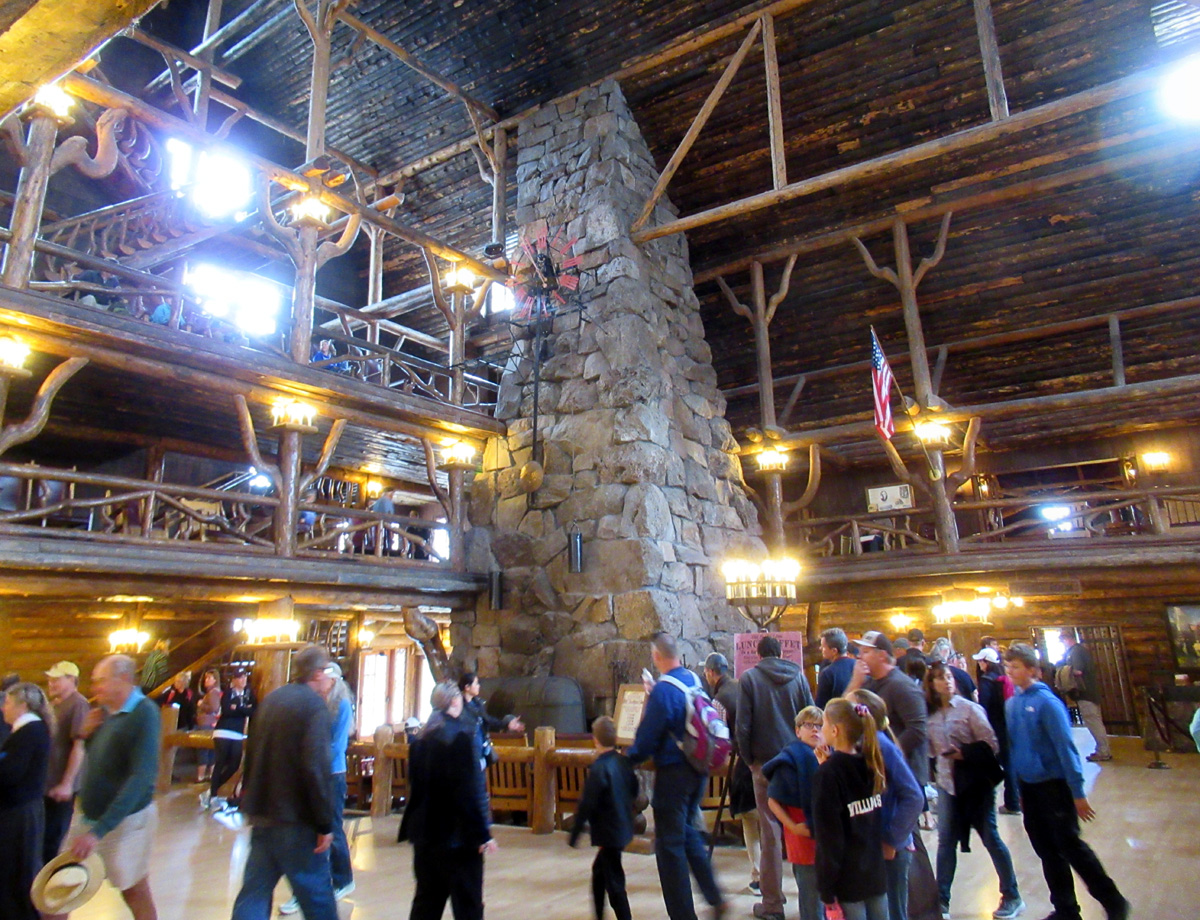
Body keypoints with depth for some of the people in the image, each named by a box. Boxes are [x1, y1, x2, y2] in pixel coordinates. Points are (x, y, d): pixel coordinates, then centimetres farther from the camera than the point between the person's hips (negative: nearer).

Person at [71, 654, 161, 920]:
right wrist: (89, 734, -5)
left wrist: (99, 829, -31)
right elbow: (98, 759, 15)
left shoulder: (144, 713, -20)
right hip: (92, 816, 7)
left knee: (135, 891, 7)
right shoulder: (105, 711, 3)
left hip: (126, 819, -7)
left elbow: (142, 777, -27)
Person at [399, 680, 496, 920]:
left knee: (427, 900, 17)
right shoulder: (461, 735, -16)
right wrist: (483, 833, -15)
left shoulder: (421, 738, 5)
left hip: (425, 831, 7)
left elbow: (415, 785, 12)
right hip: (457, 833, -7)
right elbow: (471, 790, -19)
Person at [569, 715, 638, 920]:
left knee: (614, 881, 0)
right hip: (624, 828, 9)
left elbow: (586, 805, -20)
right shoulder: (624, 762, 0)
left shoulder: (598, 769, -22)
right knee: (599, 870, 24)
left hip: (608, 833, -9)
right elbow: (634, 791, 12)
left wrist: (574, 835, -12)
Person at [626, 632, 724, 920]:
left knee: (669, 844, 5)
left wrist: (629, 759, 0)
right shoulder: (695, 681, 2)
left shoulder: (663, 690, -21)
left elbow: (647, 737, -18)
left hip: (674, 772, -8)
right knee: (687, 831, 25)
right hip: (698, 770, 8)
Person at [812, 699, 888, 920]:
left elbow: (828, 833, -16)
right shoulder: (872, 765, 2)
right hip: (876, 871, 6)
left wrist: (827, 888, -11)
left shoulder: (828, 773, -17)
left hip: (847, 877, -6)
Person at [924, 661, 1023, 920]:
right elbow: (931, 749, 8)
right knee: (946, 841, 6)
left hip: (975, 780, -3)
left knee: (990, 837, 7)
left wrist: (964, 753, -22)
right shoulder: (930, 714, 1)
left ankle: (1012, 898, 26)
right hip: (947, 782, 3)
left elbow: (990, 744, -11)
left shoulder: (969, 708, -9)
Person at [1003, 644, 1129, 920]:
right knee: (1048, 852, 14)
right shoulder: (1011, 704, 3)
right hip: (1028, 787, 6)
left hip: (1053, 784, -6)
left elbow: (1065, 747, -16)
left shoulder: (1046, 701, -16)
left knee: (1070, 846, 0)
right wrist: (1018, 789, 14)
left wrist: (1078, 793, -16)